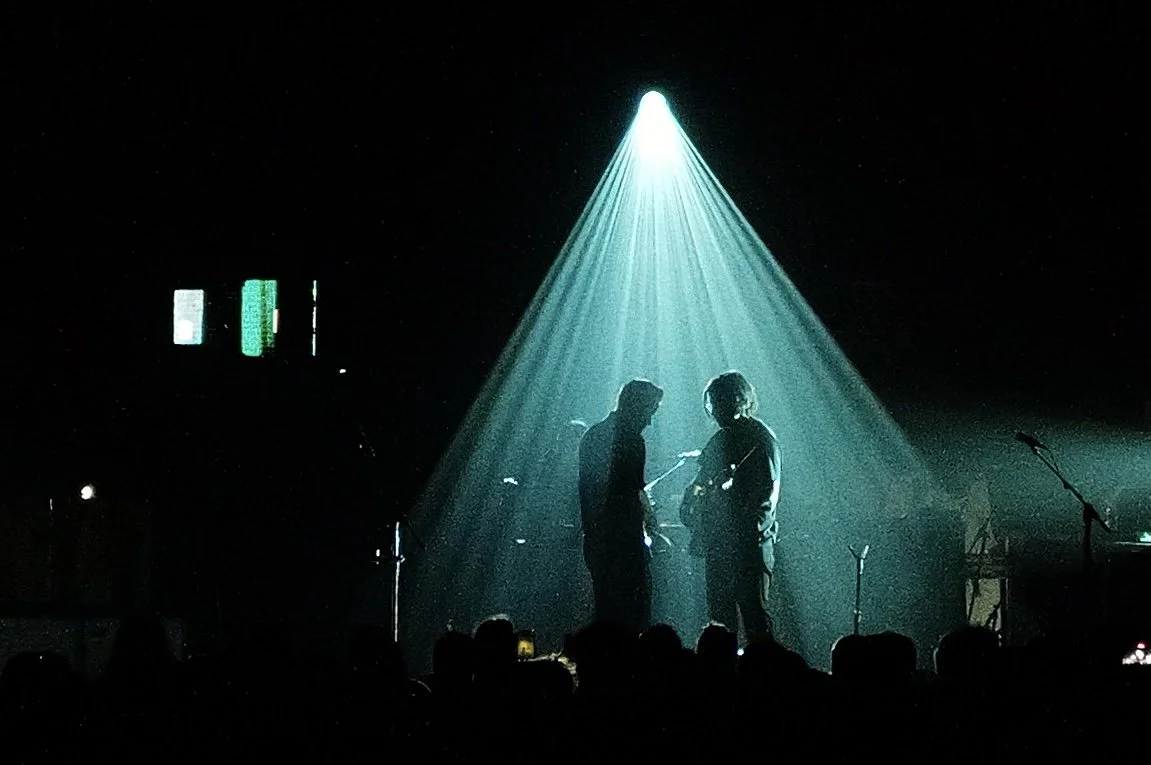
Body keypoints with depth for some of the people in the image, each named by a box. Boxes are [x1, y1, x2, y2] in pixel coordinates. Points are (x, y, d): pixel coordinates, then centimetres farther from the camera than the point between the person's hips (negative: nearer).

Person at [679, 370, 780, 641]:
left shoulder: (761, 439, -6)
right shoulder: (721, 439, 18)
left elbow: (769, 492, -12)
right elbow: (701, 484, 23)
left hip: (750, 541, -8)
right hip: (719, 542, 8)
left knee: (753, 612, -9)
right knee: (720, 612, 8)